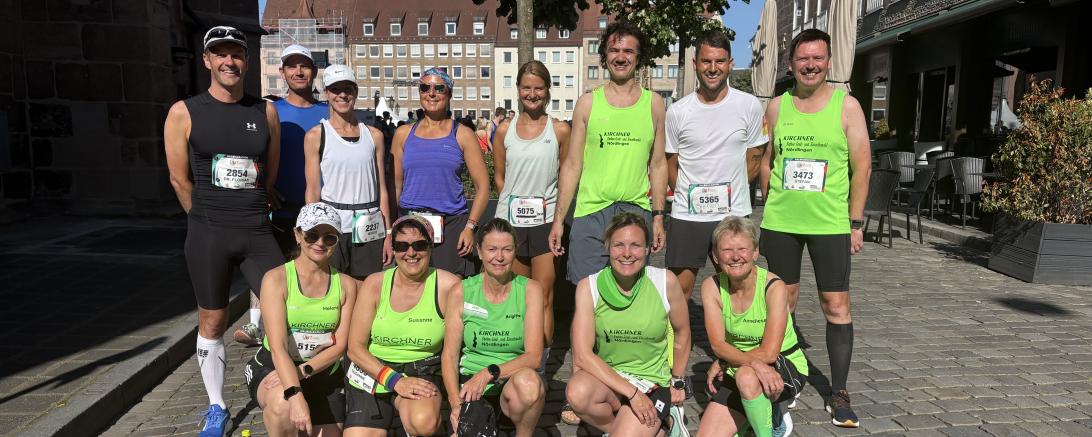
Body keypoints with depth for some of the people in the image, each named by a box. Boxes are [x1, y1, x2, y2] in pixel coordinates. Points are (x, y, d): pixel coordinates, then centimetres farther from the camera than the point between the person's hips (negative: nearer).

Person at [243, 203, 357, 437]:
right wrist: (295, 396, -35)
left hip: (324, 373, 3)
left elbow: (340, 345, -6)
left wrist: (303, 371, -23)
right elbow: (278, 347, -22)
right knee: (283, 405, -34)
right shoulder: (276, 279, -13)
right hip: (274, 367, -3)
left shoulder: (346, 285, -3)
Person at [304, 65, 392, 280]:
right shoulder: (316, 135, 2)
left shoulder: (374, 135, 9)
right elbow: (313, 191, 0)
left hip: (369, 229, 2)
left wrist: (388, 234, 6)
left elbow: (381, 189, 9)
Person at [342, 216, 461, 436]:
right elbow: (355, 348, -4)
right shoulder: (375, 284, -4)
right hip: (372, 373, 2)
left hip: (421, 375, -2)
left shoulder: (449, 286, -10)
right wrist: (394, 380, -16)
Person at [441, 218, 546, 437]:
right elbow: (449, 355, 0)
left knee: (528, 380, -35)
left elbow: (534, 356, -9)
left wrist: (490, 373, -22)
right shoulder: (462, 292, -1)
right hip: (470, 381, 1)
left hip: (515, 380, -1)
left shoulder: (530, 290, -3)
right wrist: (456, 403, -15)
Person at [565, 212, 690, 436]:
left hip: (652, 381, -1)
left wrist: (678, 382, 15)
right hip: (606, 375, 2)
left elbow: (682, 332, 6)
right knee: (577, 393, -32)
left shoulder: (665, 281, -12)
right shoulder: (589, 286, -12)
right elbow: (582, 354, -17)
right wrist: (631, 393, -22)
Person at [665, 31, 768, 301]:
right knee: (678, 290, 4)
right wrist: (690, 196, 5)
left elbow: (754, 159, 6)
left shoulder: (749, 106, -1)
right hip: (686, 217, 0)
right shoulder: (677, 112, 0)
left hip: (734, 216, 0)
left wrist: (730, 195, 4)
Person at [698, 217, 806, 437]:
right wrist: (755, 363, -33)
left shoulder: (774, 287, -21)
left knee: (746, 375, -37)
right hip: (738, 375, 4)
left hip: (786, 369, -4)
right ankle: (767, 414, 17)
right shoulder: (711, 287, -11)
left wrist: (723, 363, -15)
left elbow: (768, 353, -23)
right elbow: (718, 345, -17)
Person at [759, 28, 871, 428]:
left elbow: (862, 166, 0)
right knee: (781, 302, 9)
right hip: (779, 222, 2)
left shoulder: (846, 105, 0)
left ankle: (839, 393, 11)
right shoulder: (777, 106, 7)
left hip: (831, 224, -2)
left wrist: (855, 222, -3)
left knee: (836, 306, 0)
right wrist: (770, 206, 8)